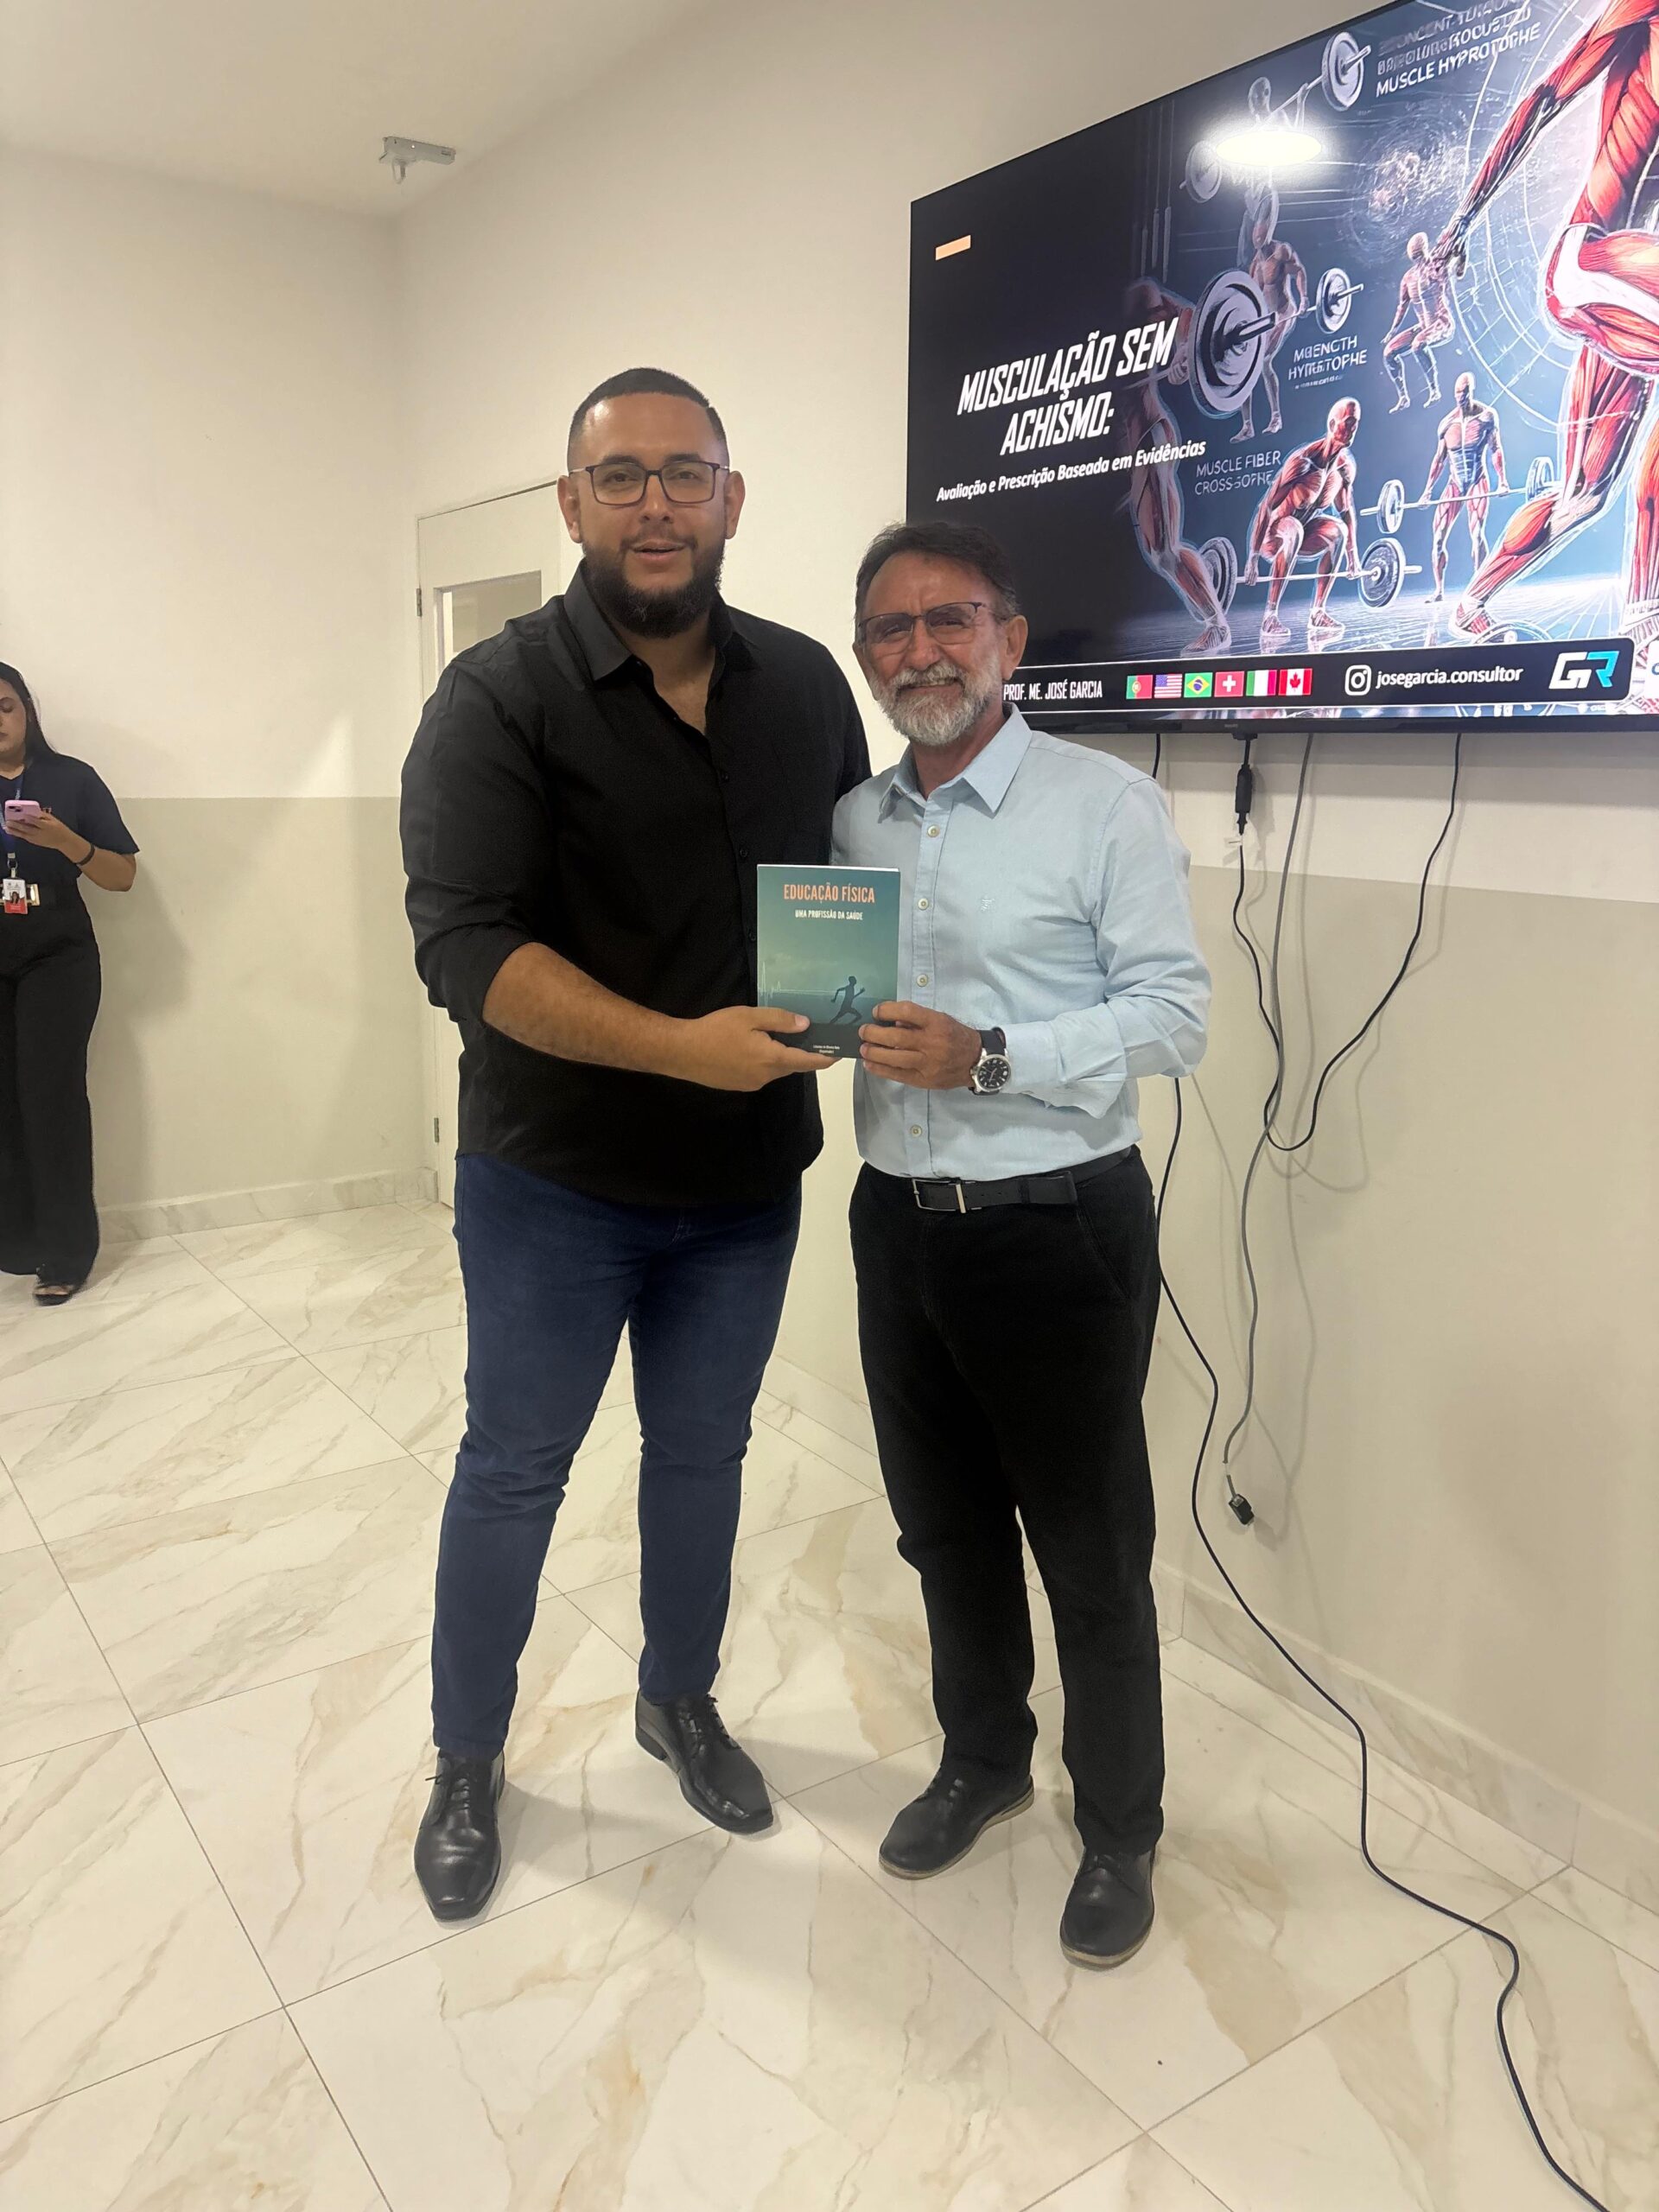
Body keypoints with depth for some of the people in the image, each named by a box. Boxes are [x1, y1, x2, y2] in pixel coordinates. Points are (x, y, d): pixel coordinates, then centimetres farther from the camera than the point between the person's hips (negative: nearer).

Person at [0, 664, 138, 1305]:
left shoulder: (72, 779, 3)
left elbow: (123, 875, 0)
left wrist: (65, 841, -16)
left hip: (55, 961, -2)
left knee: (51, 1095, -10)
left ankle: (64, 1253, -6)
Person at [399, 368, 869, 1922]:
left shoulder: (805, 686, 3)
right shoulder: (498, 697, -12)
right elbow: (465, 945, -22)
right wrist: (681, 1046, -32)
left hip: (747, 1175, 4)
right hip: (555, 1179, -4)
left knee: (703, 1454, 20)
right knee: (511, 1475, 11)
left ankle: (681, 1700, 45)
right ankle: (466, 1765, 35)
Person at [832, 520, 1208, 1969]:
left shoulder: (1106, 804, -8)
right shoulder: (852, 823, 9)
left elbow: (1174, 1014, -13)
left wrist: (988, 1057, -23)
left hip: (1057, 1226, -5)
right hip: (902, 1222, 6)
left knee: (1092, 1552, 9)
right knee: (945, 1525, 20)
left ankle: (1121, 1832, 32)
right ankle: (984, 1763, 44)